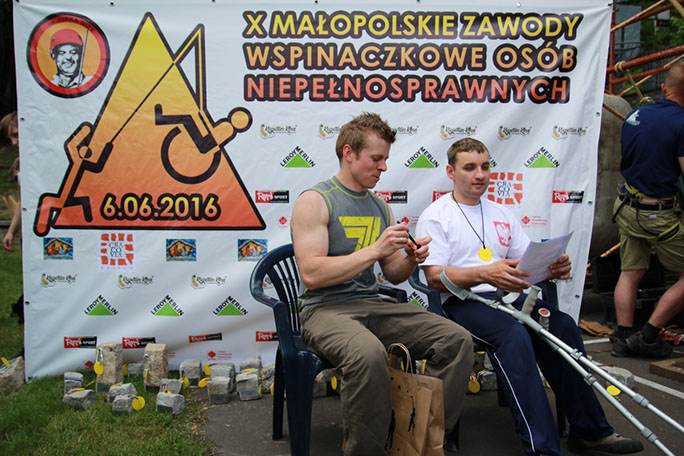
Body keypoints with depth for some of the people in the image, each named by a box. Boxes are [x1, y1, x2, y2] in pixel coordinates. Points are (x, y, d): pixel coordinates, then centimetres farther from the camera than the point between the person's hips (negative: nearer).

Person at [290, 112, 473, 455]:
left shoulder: (380, 207, 16)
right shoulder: (314, 201, -5)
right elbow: (312, 274, -16)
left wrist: (410, 260, -5)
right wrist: (375, 250, -19)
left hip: (373, 304, 7)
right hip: (325, 309, -6)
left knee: (457, 340, -12)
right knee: (368, 353, -38)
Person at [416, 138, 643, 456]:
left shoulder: (501, 214, 22)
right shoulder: (435, 216, 3)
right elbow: (434, 276, -9)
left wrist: (554, 268, -6)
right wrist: (485, 274, -24)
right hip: (462, 300, -5)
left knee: (563, 325, -21)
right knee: (513, 334, -33)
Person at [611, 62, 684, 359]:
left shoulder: (634, 116, 6)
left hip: (627, 205, 7)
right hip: (659, 213, -7)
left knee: (630, 272, 13)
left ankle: (623, 337, 16)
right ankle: (649, 335, 7)